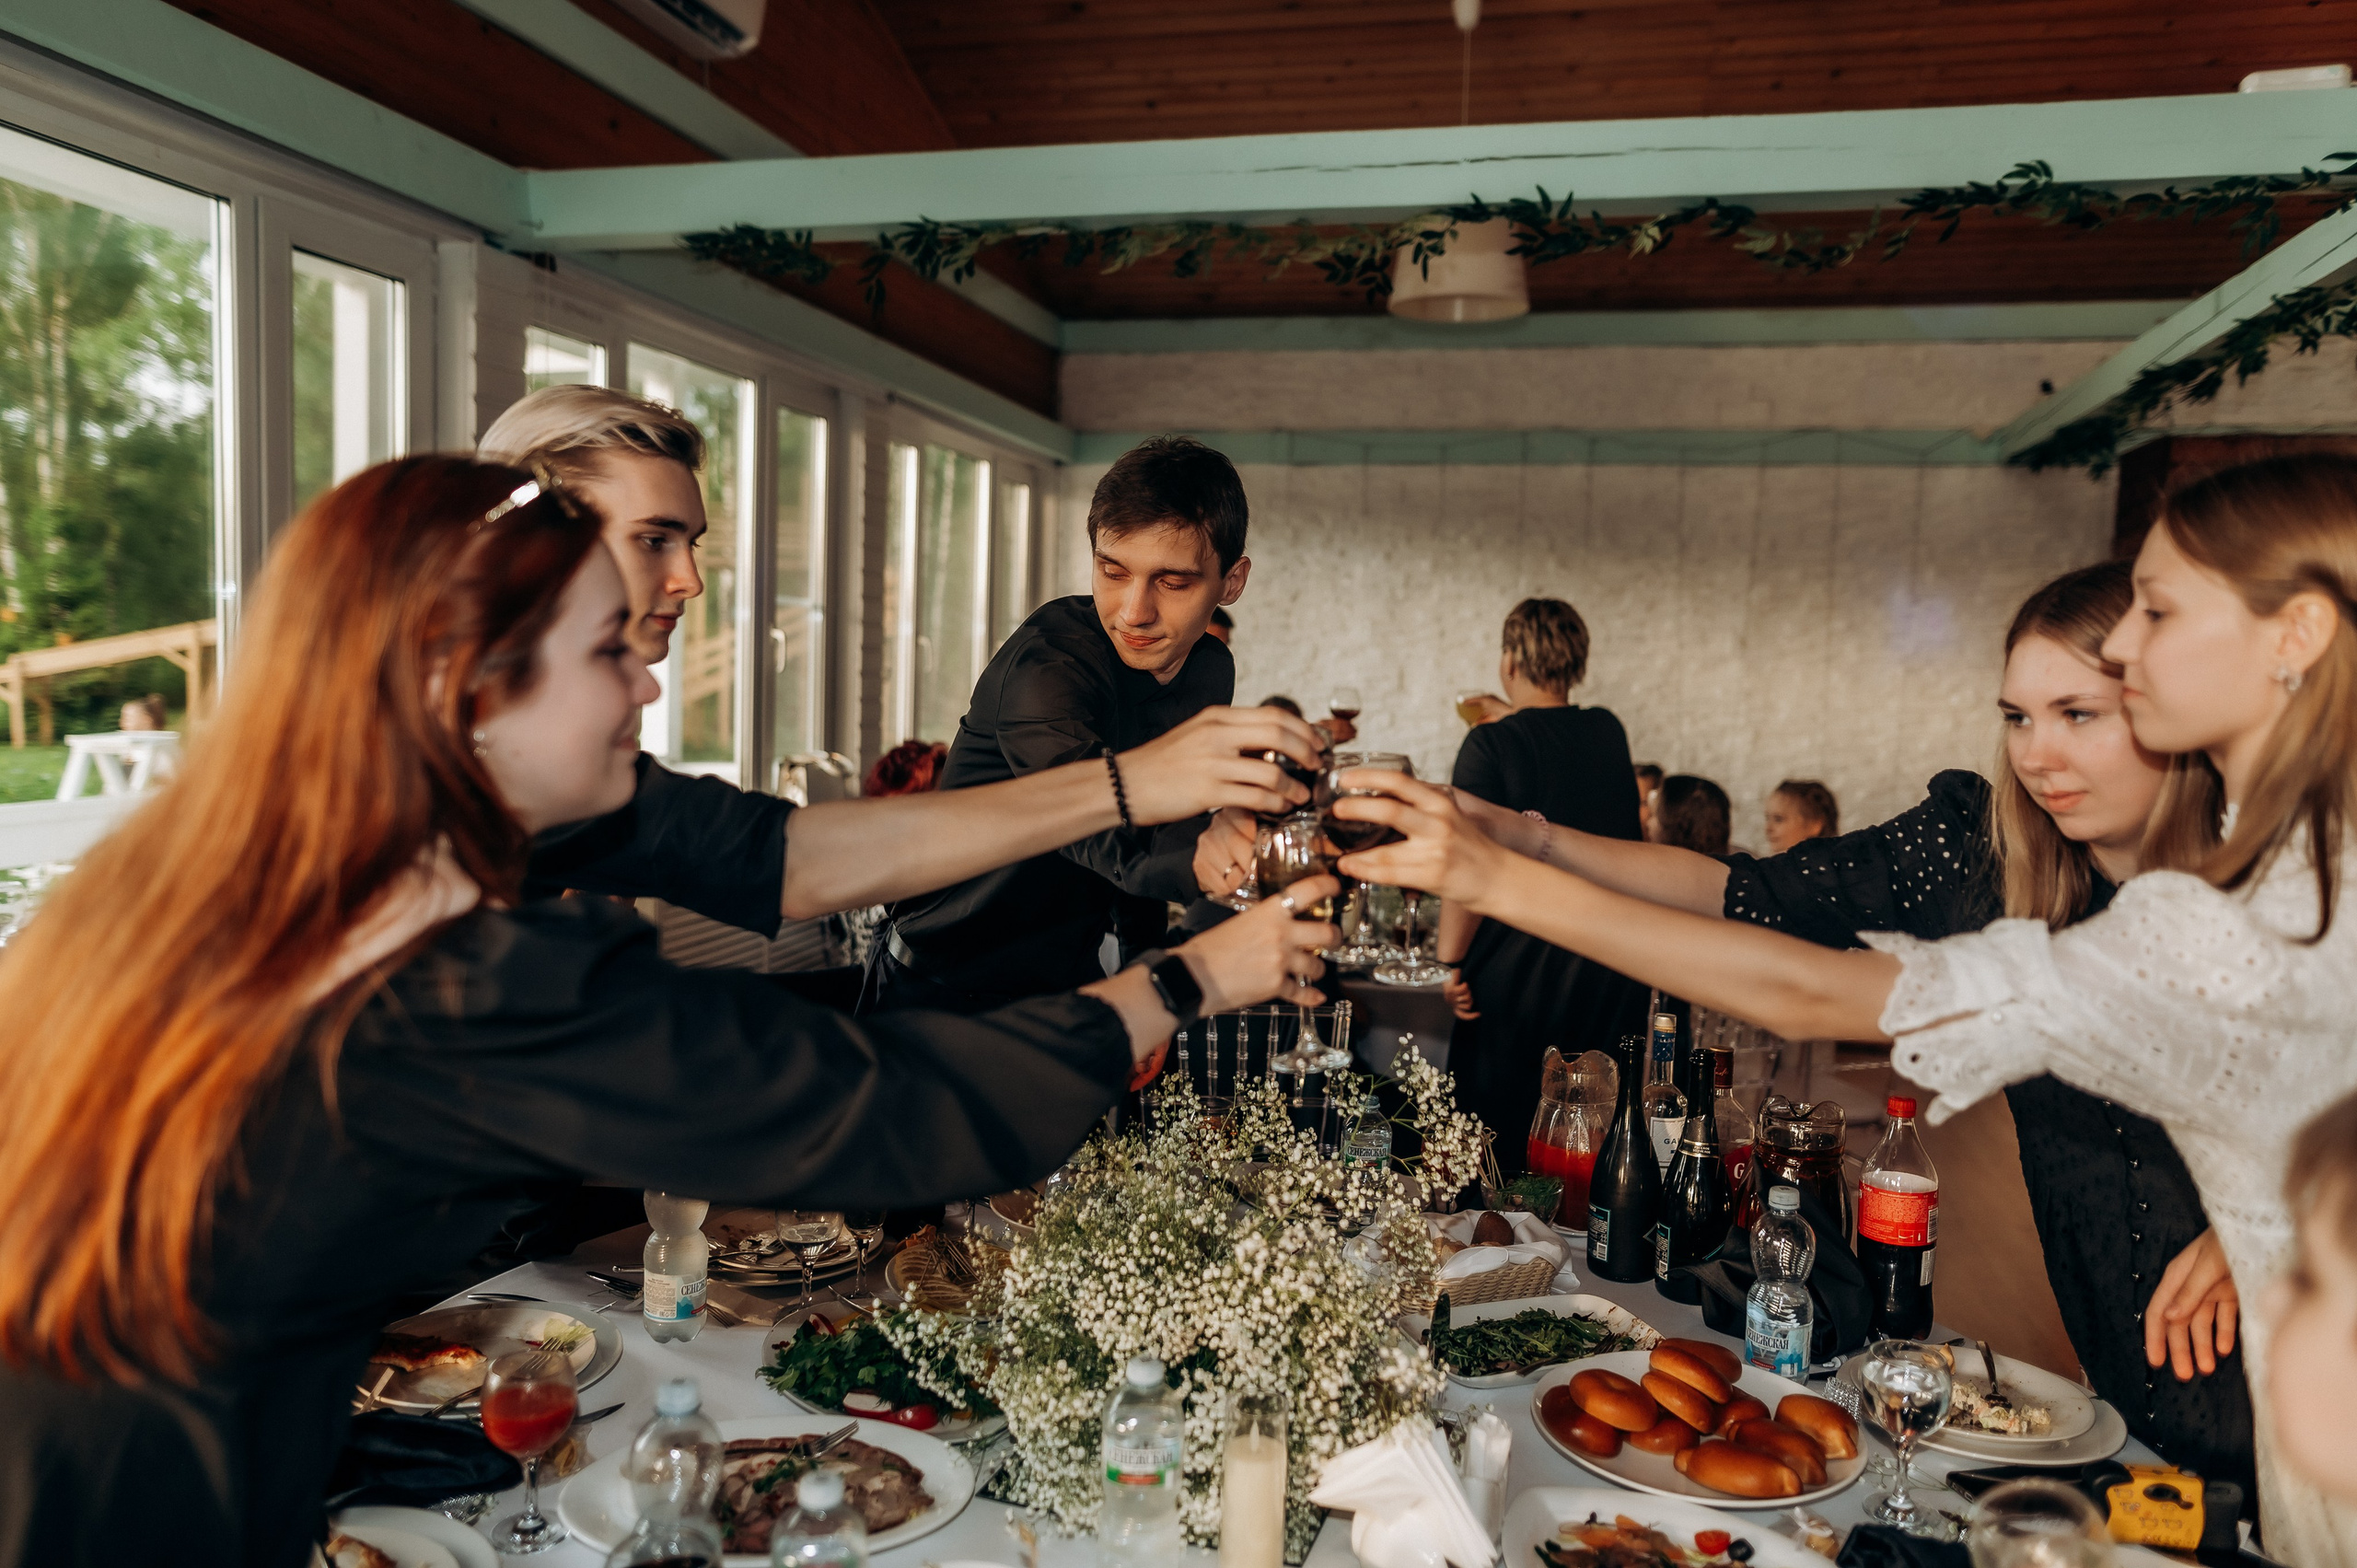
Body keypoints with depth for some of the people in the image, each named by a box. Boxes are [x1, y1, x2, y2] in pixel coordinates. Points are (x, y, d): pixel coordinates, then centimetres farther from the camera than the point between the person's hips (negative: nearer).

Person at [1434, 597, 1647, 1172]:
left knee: (1498, 1146, 6)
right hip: (1610, 968, 5)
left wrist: (1451, 963, -9)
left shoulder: (1491, 744, -12)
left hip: (1517, 968, -5)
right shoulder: (1609, 733, 6)